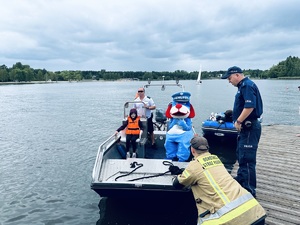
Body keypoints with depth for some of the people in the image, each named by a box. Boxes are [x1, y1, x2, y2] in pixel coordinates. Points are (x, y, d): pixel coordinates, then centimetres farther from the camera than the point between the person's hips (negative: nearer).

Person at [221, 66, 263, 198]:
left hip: (250, 127, -11)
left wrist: (238, 121, -20)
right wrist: (239, 121, 11)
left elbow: (250, 106, -28)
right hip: (246, 127, 11)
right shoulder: (243, 86, 16)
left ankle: (249, 190, 0)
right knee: (241, 154, 22)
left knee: (247, 158, -8)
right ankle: (241, 180, 38)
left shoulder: (247, 85, -16)